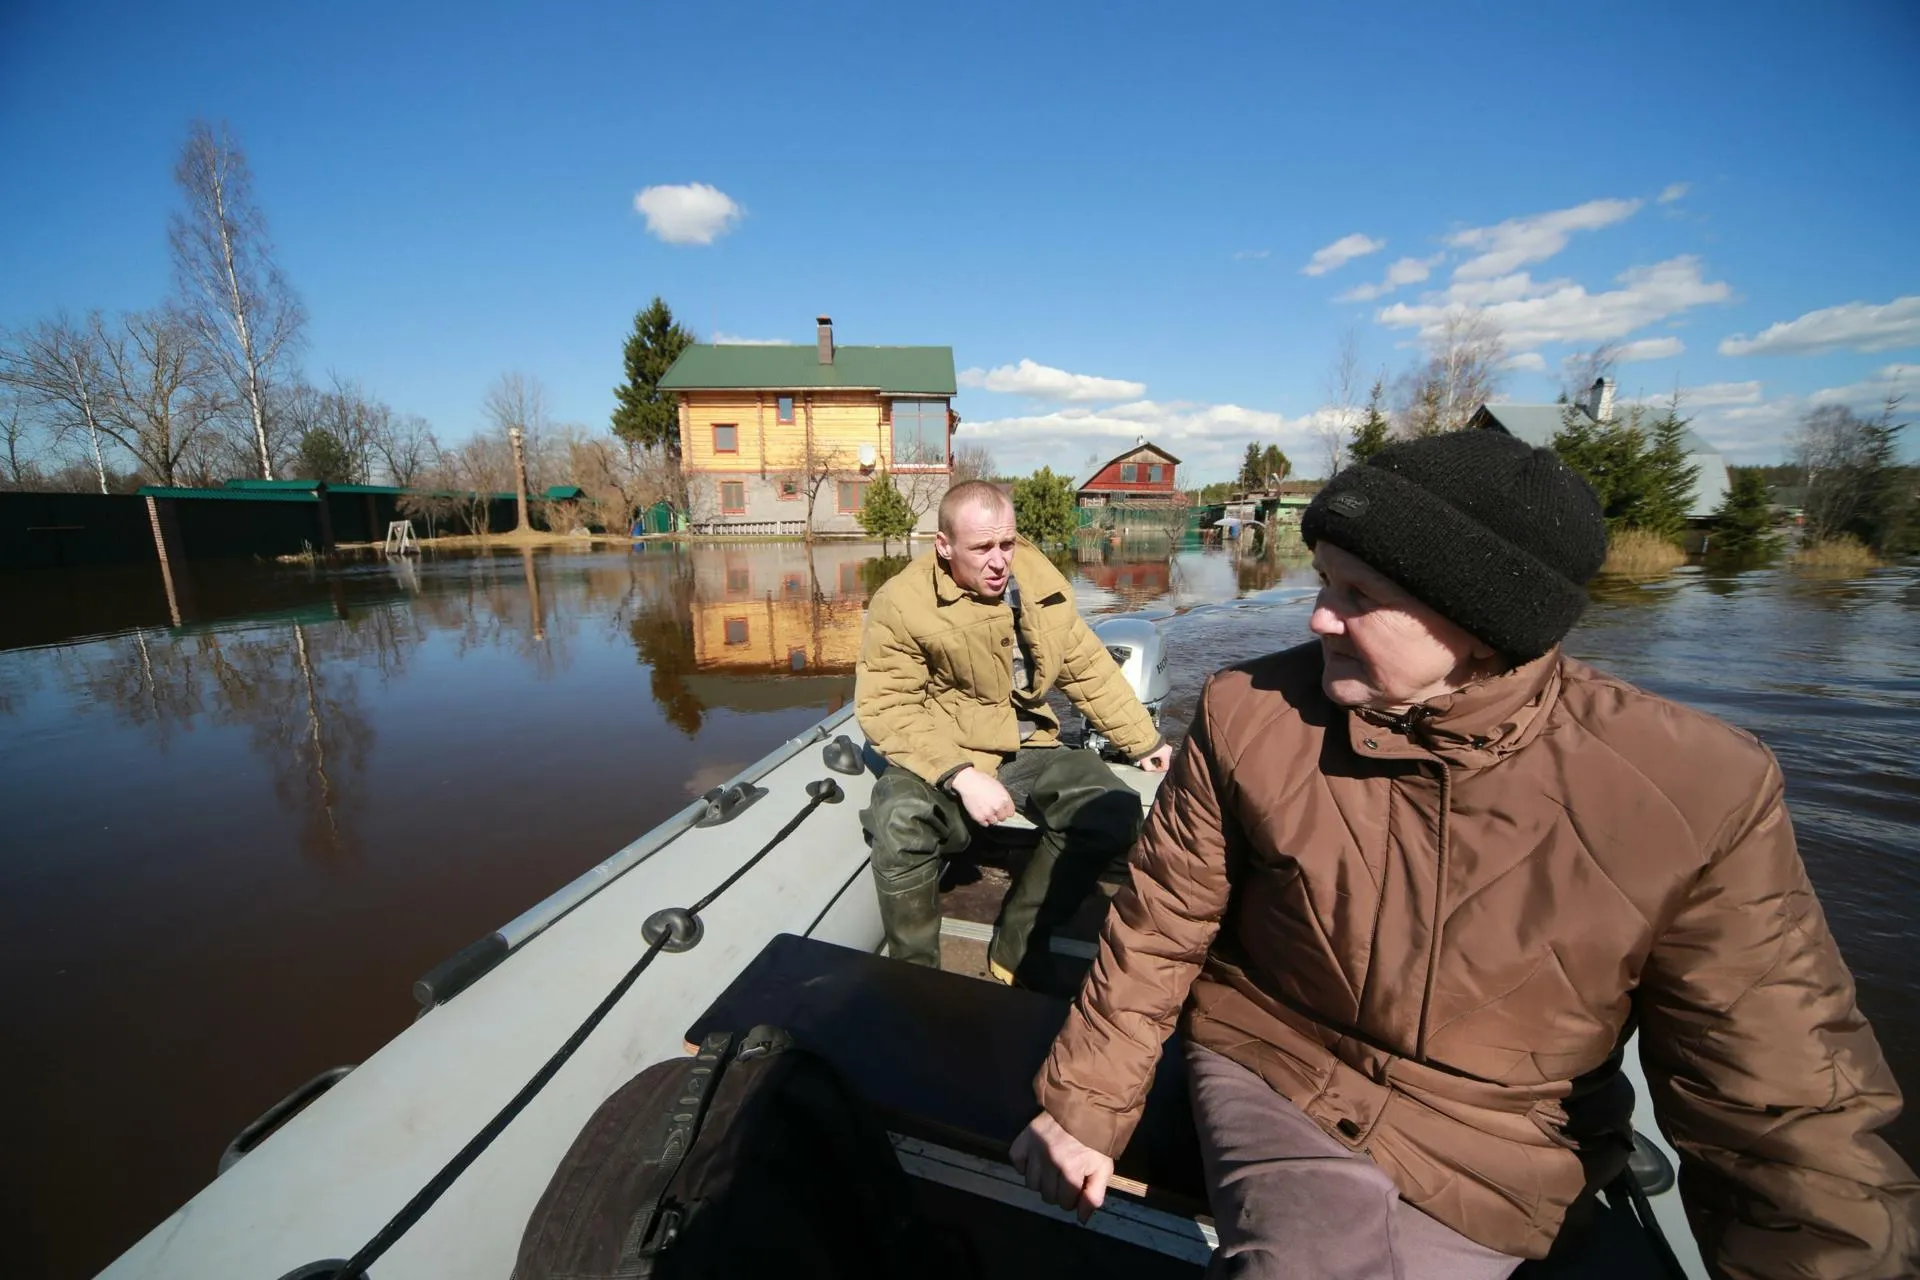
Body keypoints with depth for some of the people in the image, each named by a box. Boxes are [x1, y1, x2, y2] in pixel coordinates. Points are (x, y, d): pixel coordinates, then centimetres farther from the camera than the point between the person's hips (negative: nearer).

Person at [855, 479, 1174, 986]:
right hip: (939, 759, -4)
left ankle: (1018, 947, 2)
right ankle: (914, 975, -4)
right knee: (901, 826, -34)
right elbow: (886, 708, -17)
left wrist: (1144, 739, 12)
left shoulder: (1039, 580, 1)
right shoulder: (903, 603, -13)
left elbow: (1089, 669, 11)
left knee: (1116, 813, -18)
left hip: (1026, 749, 4)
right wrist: (961, 776, -27)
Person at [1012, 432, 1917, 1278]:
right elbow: (1158, 930, -7)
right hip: (1265, 1074, 0)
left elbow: (1785, 1105, -6)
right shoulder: (1250, 711, -17)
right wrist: (1086, 1104, 0)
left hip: (1498, 1164, 1)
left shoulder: (1697, 789, -18)